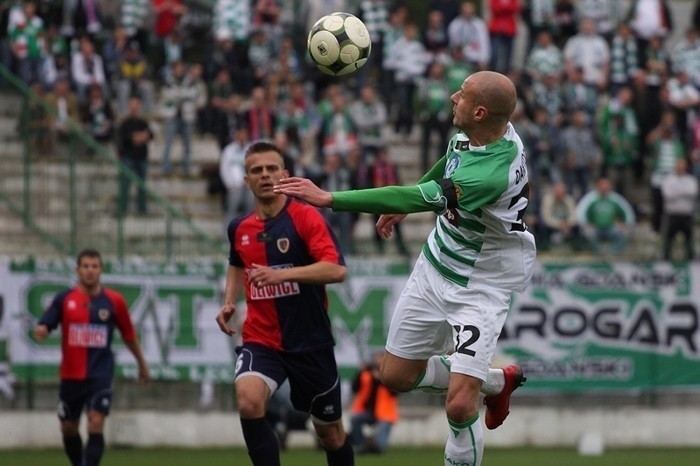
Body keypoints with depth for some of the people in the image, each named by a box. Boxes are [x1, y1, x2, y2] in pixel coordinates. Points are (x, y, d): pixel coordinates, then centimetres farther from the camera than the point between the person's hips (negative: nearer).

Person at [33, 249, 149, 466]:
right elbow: (44, 326, -5)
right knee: (68, 428, 12)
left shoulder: (114, 301, 0)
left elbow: (128, 334, 12)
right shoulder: (64, 299, 0)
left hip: (100, 375, -2)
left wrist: (141, 362, 21)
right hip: (70, 375, 2)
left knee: (95, 425, -16)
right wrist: (40, 331, -29)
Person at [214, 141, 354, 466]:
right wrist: (229, 303, 11)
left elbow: (336, 270, -23)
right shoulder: (240, 228, 6)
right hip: (261, 339, 3)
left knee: (330, 432, 11)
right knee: (248, 400, -29)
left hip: (310, 342, -2)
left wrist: (282, 274, -34)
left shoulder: (306, 217, -10)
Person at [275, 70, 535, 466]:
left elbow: (417, 199, -38)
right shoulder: (470, 133, -10)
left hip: (481, 285, -8)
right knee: (397, 376, 16)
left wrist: (330, 198, -37)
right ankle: (498, 382, 38)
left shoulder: (492, 173, -36)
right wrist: (405, 204, 21)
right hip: (437, 266, 9)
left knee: (460, 406, -19)